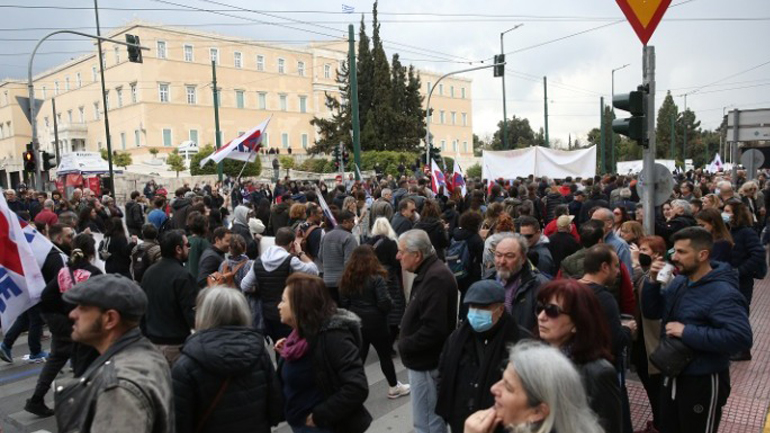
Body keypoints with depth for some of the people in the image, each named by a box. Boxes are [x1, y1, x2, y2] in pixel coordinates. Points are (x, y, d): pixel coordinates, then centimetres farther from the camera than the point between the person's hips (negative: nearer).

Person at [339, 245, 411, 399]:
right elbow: (385, 303, -20)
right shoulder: (377, 278, -16)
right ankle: (394, 387, 28)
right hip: (375, 324, -4)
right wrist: (391, 304, 0)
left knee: (358, 357, 12)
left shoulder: (347, 278, 1)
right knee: (385, 356, 12)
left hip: (356, 324, 5)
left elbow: (343, 303, 5)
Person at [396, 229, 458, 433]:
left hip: (426, 362, -10)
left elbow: (434, 329, -30)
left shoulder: (436, 278, -24)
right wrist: (406, 344, 7)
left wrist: (404, 345, -16)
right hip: (425, 359, 10)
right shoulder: (429, 272, 10)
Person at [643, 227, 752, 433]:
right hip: (673, 375, 8)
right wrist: (653, 281, -9)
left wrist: (687, 332, -31)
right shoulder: (678, 282, 2)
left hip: (703, 382, -8)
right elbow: (651, 312, 7)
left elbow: (741, 338, -35)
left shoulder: (723, 293, -24)